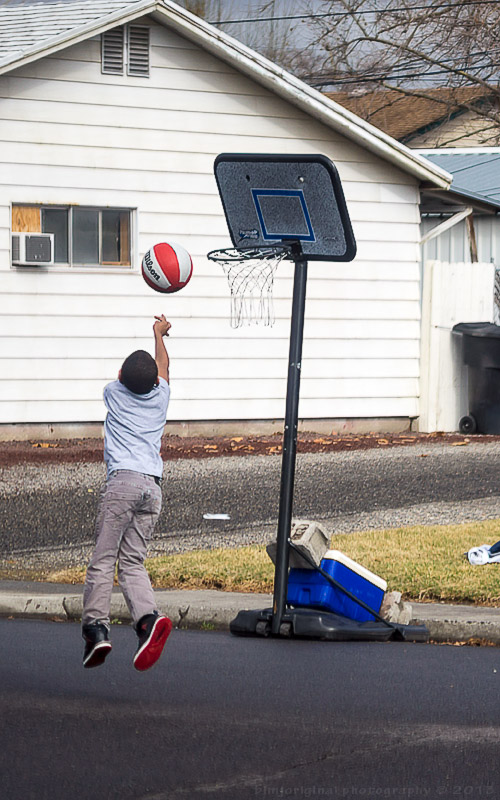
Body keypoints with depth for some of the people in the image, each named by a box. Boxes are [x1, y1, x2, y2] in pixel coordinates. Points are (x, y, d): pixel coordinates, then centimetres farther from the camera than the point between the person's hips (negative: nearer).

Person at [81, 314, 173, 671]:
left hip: (122, 481, -3)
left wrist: (135, 364, 57)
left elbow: (123, 378, 36)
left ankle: (96, 627, -18)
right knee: (132, 562, 2)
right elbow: (163, 367, 38)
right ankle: (148, 617, -22)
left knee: (103, 558, -5)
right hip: (153, 487, 3)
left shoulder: (114, 394, 10)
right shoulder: (160, 397, 16)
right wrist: (159, 335, 56)